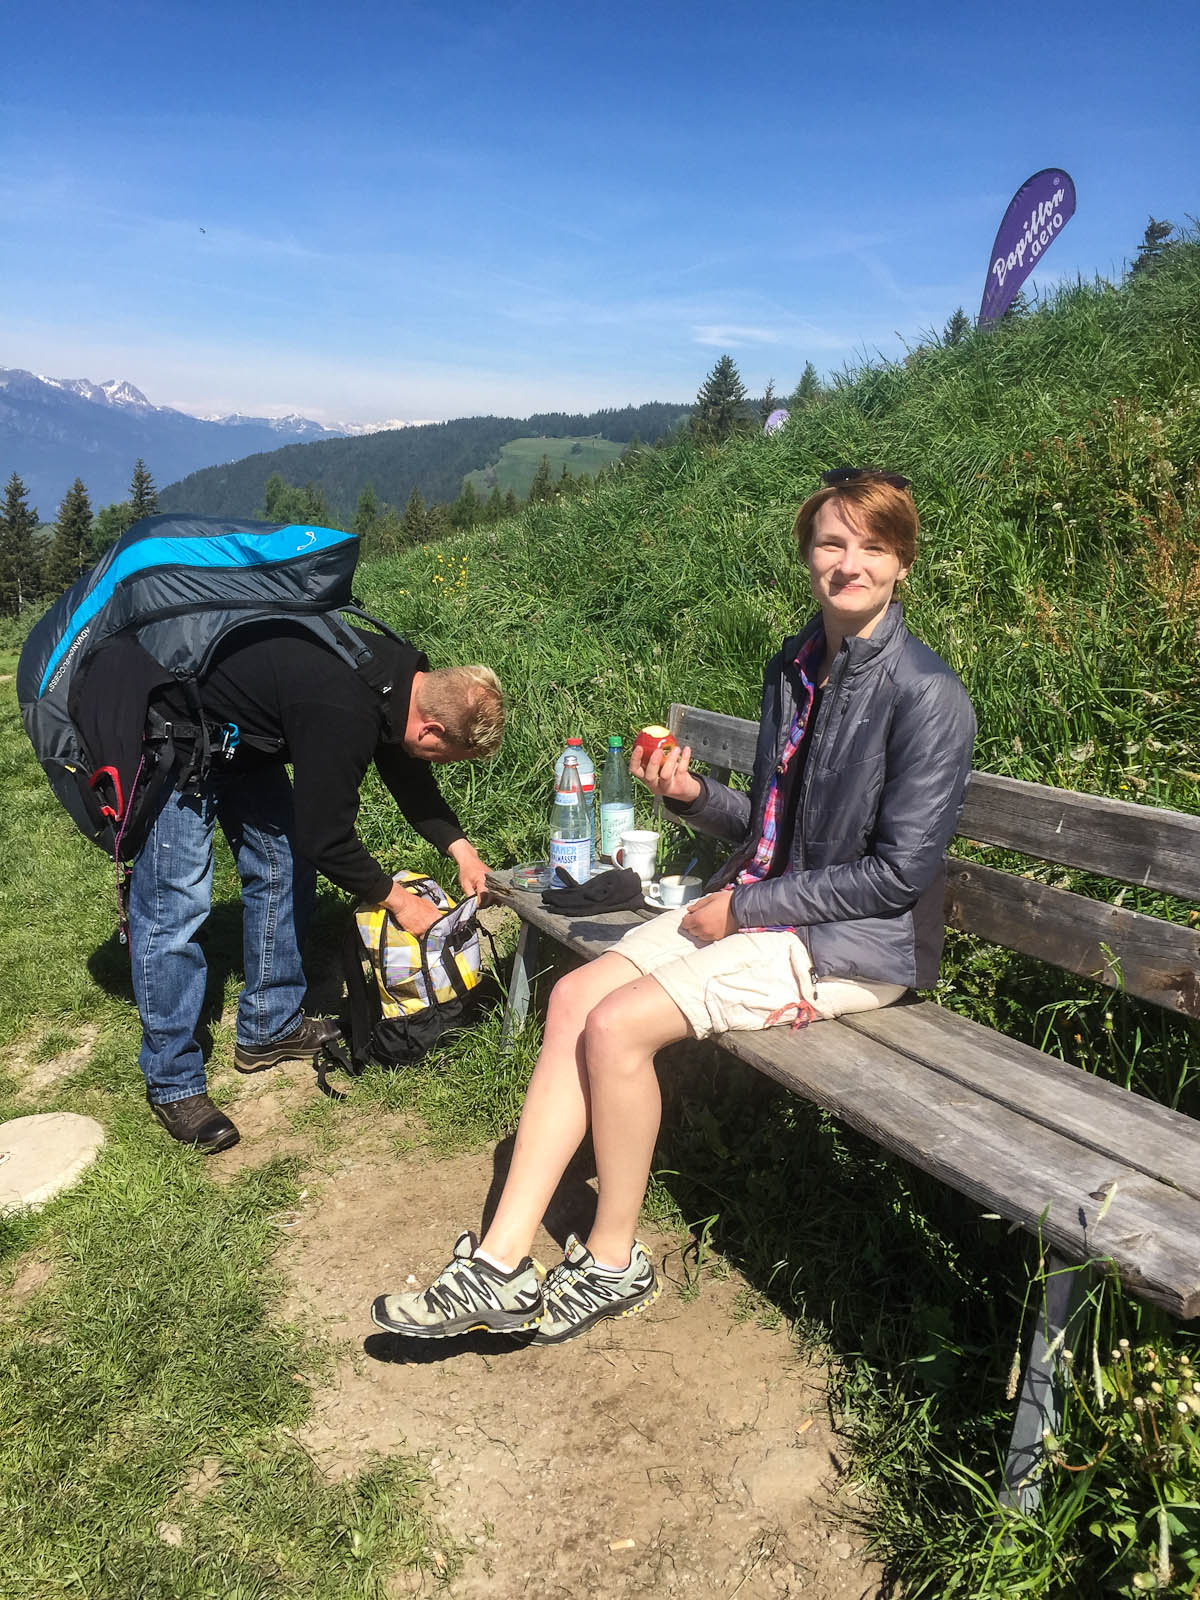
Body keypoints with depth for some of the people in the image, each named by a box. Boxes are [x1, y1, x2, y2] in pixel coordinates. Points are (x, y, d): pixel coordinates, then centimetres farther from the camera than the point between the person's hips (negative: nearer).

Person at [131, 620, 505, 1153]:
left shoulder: (404, 674, -10)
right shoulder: (341, 716, -37)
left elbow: (406, 773, 8)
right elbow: (326, 838, -27)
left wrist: (459, 846, -2)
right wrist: (396, 899, -13)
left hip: (245, 738, 10)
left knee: (285, 868, 10)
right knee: (175, 905, -9)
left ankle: (270, 1028, 23)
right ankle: (173, 1084, 2)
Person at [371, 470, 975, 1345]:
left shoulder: (928, 697, -16)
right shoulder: (794, 666, 9)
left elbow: (901, 872, -17)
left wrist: (747, 908, -14)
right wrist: (695, 794, -6)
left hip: (856, 945, -8)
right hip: (761, 906, 8)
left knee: (619, 1024, -21)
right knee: (576, 995, -7)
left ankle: (614, 1262, 3)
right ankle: (502, 1263, -5)